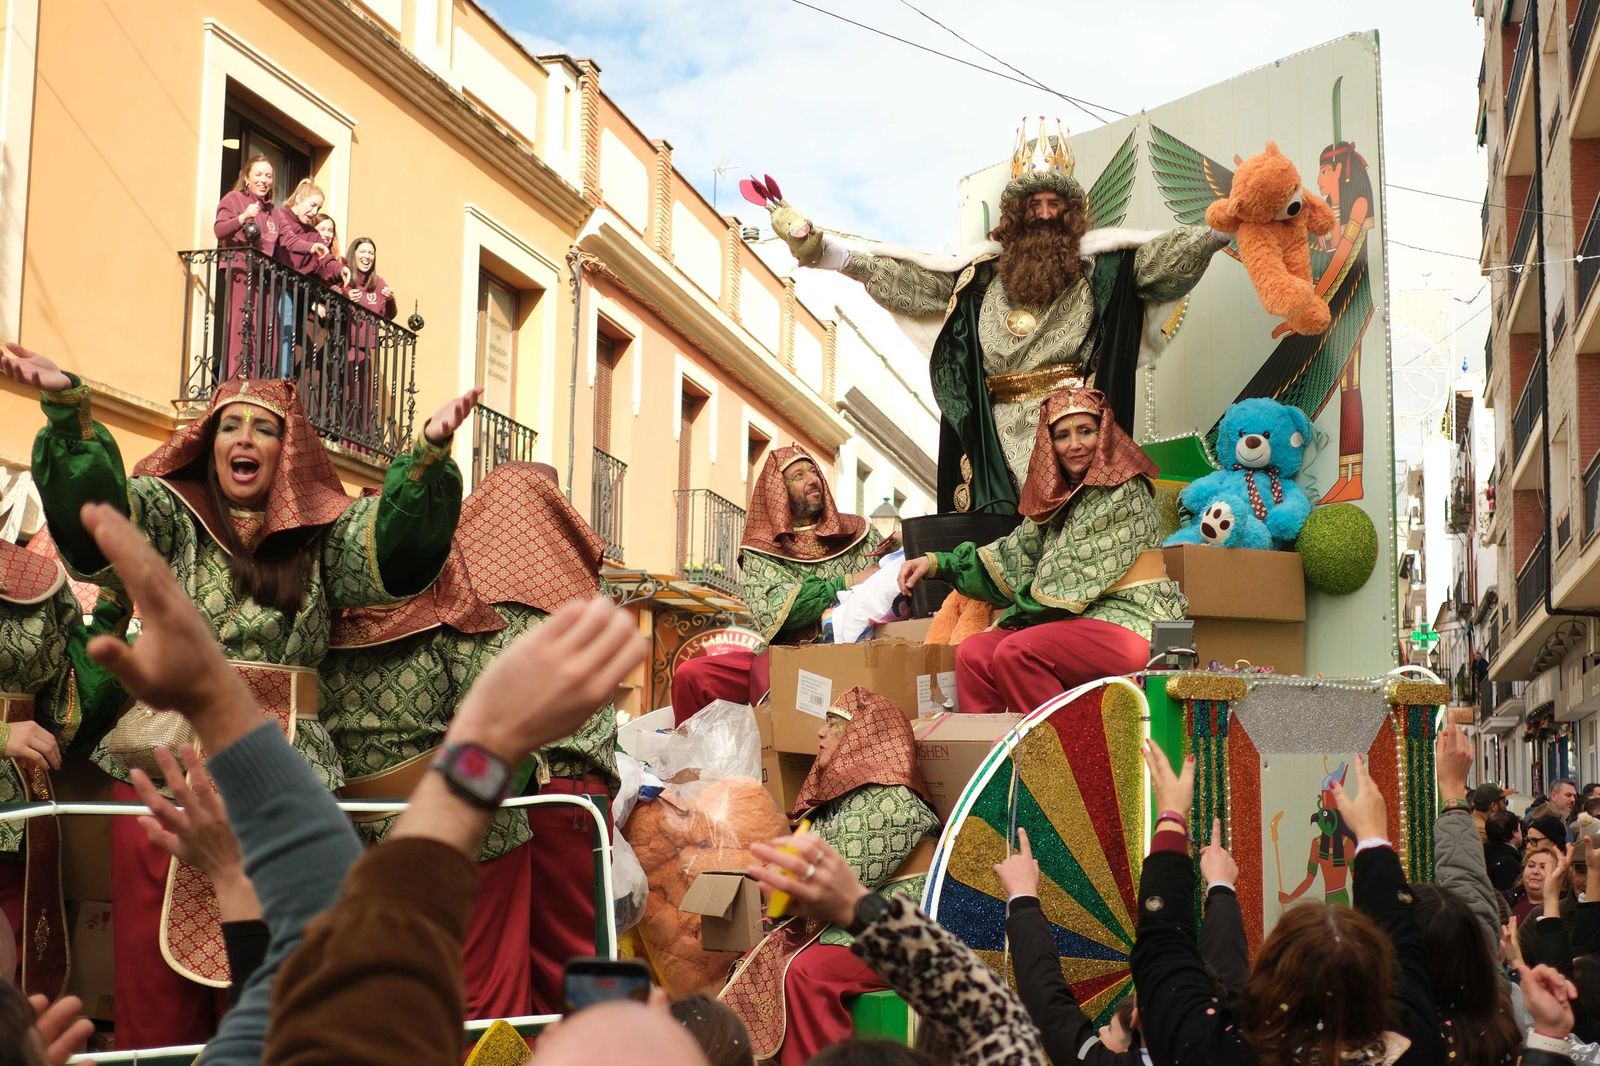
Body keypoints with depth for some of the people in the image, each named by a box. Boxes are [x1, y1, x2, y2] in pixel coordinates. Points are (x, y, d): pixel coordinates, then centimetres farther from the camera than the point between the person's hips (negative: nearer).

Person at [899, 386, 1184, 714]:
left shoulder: (1123, 492, -9)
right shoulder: (1058, 495, 14)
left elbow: (1079, 578, -13)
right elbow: (1015, 558, 10)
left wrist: (1014, 617, -3)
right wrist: (937, 563, 1)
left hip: (1129, 624, -8)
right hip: (1081, 622, 8)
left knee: (1016, 653, -26)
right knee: (973, 653, -9)